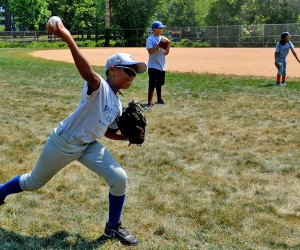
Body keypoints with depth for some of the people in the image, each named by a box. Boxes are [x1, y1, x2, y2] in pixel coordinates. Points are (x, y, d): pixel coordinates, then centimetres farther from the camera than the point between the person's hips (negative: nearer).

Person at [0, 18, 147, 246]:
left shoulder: (117, 105, 5)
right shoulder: (99, 86, -21)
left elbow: (109, 132, 17)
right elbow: (88, 74, -44)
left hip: (89, 146, 7)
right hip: (64, 142, -7)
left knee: (119, 179, -7)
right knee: (33, 182, 12)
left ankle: (113, 228, 14)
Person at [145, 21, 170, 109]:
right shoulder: (150, 39, -9)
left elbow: (165, 53, 11)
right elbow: (150, 51, -19)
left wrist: (167, 48, -10)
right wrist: (158, 46, -26)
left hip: (162, 66, 6)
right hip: (153, 66, -6)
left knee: (159, 83, 17)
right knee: (152, 84, -10)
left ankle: (159, 98, 32)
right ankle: (150, 102, -8)